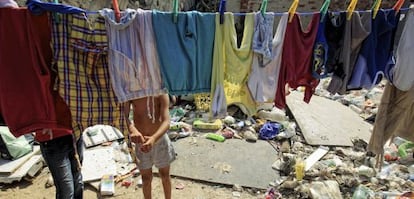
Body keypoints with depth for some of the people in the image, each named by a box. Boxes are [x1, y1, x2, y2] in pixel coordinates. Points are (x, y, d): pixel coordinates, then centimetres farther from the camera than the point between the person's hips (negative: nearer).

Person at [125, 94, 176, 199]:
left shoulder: (161, 94, -18)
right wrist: (132, 130, -50)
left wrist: (153, 138, -48)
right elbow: (124, 116, -27)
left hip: (160, 139, 0)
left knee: (165, 175, 18)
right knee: (146, 178, 16)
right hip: (140, 142, 1)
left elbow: (166, 122, -28)